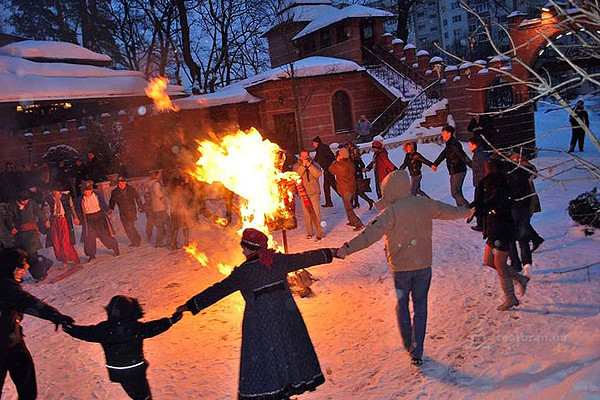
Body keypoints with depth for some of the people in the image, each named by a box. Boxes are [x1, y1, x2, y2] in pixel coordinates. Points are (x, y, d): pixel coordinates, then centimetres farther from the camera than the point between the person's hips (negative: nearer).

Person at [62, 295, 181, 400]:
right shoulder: (137, 328, -20)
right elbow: (155, 327, -9)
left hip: (116, 372, 3)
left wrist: (67, 327, 17)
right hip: (136, 370, -3)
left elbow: (86, 333, 0)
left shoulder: (103, 329, -14)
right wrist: (172, 320, 5)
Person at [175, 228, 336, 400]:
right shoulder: (279, 260, 0)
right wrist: (330, 253, 25)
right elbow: (304, 258, 11)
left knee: (262, 359, 6)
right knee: (290, 350, 18)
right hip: (285, 319, 5)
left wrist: (191, 305, -2)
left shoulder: (244, 271, -11)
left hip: (260, 324, -4)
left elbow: (219, 290, -9)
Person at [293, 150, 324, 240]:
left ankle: (319, 233, -2)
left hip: (314, 192, -1)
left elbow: (318, 174, -11)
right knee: (306, 213, 6)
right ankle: (309, 232, 20)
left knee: (316, 212, -7)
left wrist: (309, 166, -18)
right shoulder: (296, 166, 7)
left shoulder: (314, 164, 6)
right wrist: (303, 165, -18)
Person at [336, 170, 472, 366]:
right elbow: (449, 211, 16)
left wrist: (348, 248, -38)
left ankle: (407, 344, 30)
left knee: (402, 305, 19)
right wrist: (468, 211, 37)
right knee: (420, 307, 12)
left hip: (401, 267, -3)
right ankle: (416, 352, 12)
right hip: (424, 265, 3)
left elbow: (372, 232, -31)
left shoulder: (392, 212, -17)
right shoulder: (425, 204, -1)